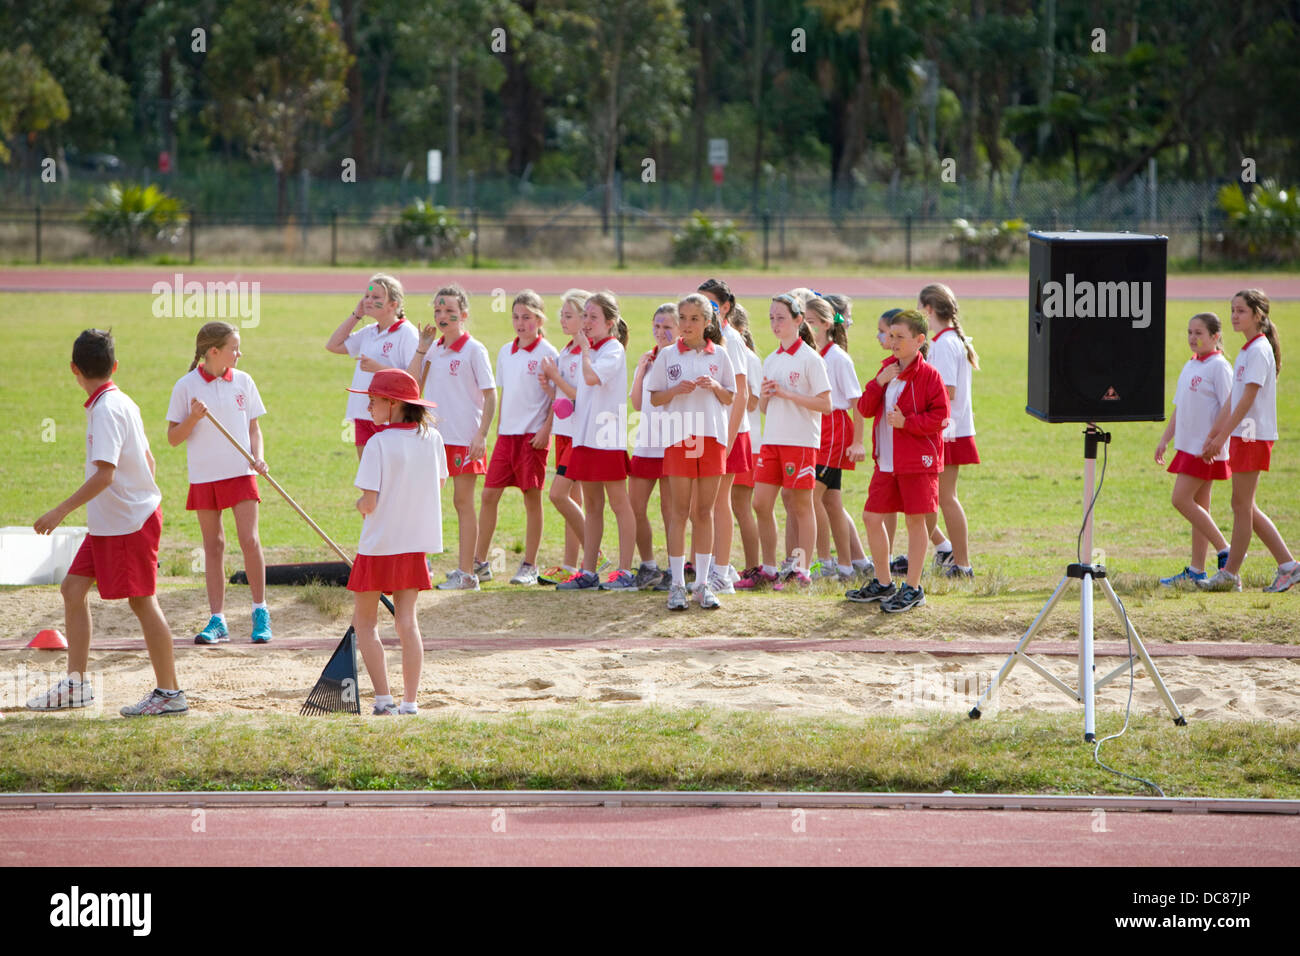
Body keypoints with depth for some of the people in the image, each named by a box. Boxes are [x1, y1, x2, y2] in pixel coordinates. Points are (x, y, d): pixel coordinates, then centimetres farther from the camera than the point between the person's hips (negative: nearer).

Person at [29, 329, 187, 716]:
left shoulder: (106, 409, -18)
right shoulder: (123, 403, 10)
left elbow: (105, 473, -26)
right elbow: (147, 461, 17)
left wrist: (61, 511, -26)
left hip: (129, 522, -10)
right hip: (107, 522, 10)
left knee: (142, 601, -3)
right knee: (73, 588, 10)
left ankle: (170, 692, 4)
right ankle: (76, 683, 14)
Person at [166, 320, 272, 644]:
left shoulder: (243, 381, 4)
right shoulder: (186, 386, -2)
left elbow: (254, 428, 12)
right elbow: (173, 438, 1)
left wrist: (258, 458, -5)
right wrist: (193, 418, -17)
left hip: (241, 472, 1)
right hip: (204, 475, -1)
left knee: (249, 538, -9)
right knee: (213, 545, 4)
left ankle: (260, 612, 5)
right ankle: (217, 620, 8)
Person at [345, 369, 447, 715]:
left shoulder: (379, 443, -15)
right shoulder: (432, 438, 1)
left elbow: (368, 502, -18)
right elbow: (440, 482, 14)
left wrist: (360, 504, 4)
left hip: (380, 542, -5)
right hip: (418, 541, 5)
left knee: (364, 622, 7)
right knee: (406, 620, 9)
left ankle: (383, 697, -3)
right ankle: (410, 701, 4)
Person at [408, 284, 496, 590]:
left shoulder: (474, 350, -7)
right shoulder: (434, 349, 10)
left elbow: (490, 395, -9)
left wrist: (482, 436, -16)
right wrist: (422, 349, -2)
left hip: (465, 437, -7)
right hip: (436, 435, 7)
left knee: (463, 502, -3)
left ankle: (467, 573, 1)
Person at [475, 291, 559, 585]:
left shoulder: (547, 353, -7)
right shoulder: (506, 352, 11)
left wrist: (546, 430, -15)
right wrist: (499, 427, 15)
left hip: (533, 435, -6)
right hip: (507, 433, 6)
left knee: (531, 497, -1)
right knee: (489, 494, 5)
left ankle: (529, 566, 7)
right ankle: (479, 560, 13)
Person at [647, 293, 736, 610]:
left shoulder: (719, 355, 6)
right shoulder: (668, 356, 3)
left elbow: (730, 399, 11)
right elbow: (654, 398, 5)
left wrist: (715, 386, -9)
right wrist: (676, 390, -13)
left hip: (712, 436, 1)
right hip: (679, 437, -1)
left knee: (705, 511, 4)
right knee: (680, 510, -2)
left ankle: (703, 583, 9)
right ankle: (677, 584, 2)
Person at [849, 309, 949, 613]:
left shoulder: (928, 375, -9)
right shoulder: (887, 370, 12)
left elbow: (940, 416, -13)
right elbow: (865, 409, 7)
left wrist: (907, 422, -21)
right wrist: (879, 382, -7)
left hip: (917, 462, -7)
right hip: (886, 461, 7)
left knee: (915, 520, 0)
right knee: (872, 517, 8)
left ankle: (913, 589, 8)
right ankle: (883, 584, 22)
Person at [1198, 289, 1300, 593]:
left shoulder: (1259, 350, -13)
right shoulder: (1246, 351, 16)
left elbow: (1247, 399, -18)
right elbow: (1232, 400, 19)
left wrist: (1222, 437, -19)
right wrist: (1214, 436, 17)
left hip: (1253, 435, -10)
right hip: (1242, 435, 10)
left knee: (1242, 505, -3)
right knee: (1245, 507, 10)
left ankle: (1230, 573, 3)